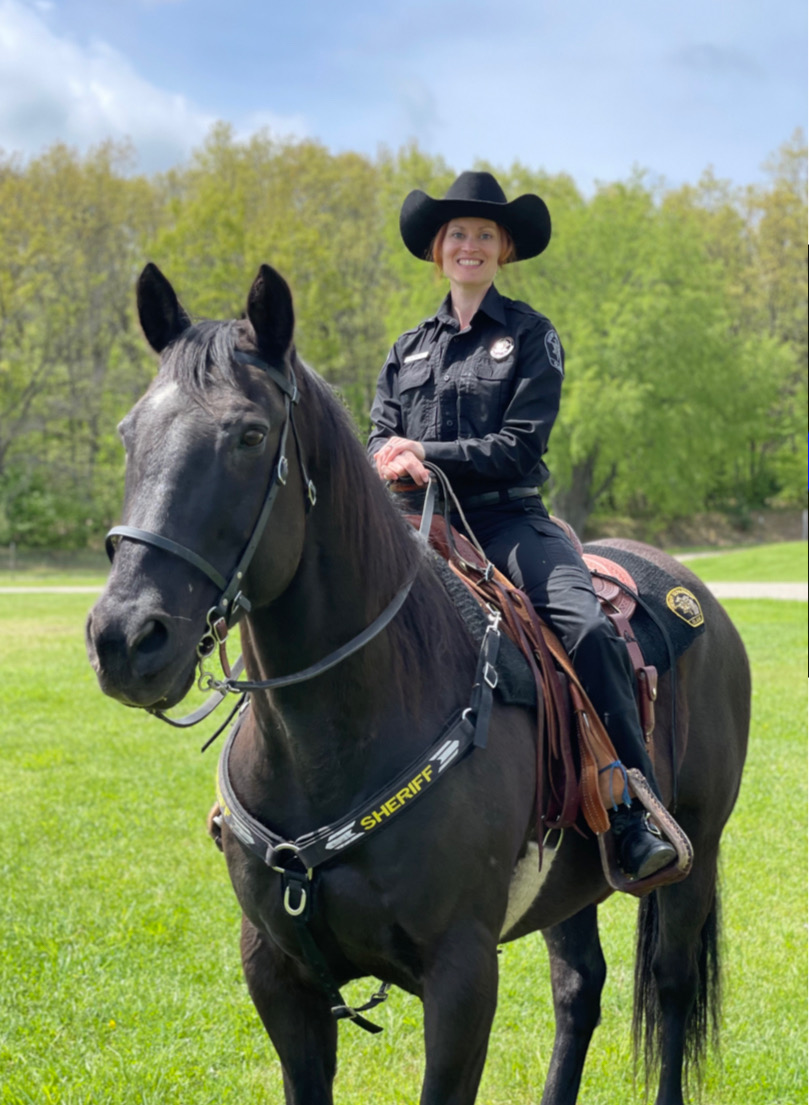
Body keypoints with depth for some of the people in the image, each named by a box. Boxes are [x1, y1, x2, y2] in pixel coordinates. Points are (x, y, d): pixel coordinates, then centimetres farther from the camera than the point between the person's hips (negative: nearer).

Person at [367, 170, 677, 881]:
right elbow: (379, 438, 13)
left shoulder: (531, 337, 7)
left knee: (587, 628, -28)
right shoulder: (409, 350, 20)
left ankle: (637, 826, -26)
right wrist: (391, 461, -13)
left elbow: (520, 444, -3)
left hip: (509, 517, -3)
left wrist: (428, 455, -13)